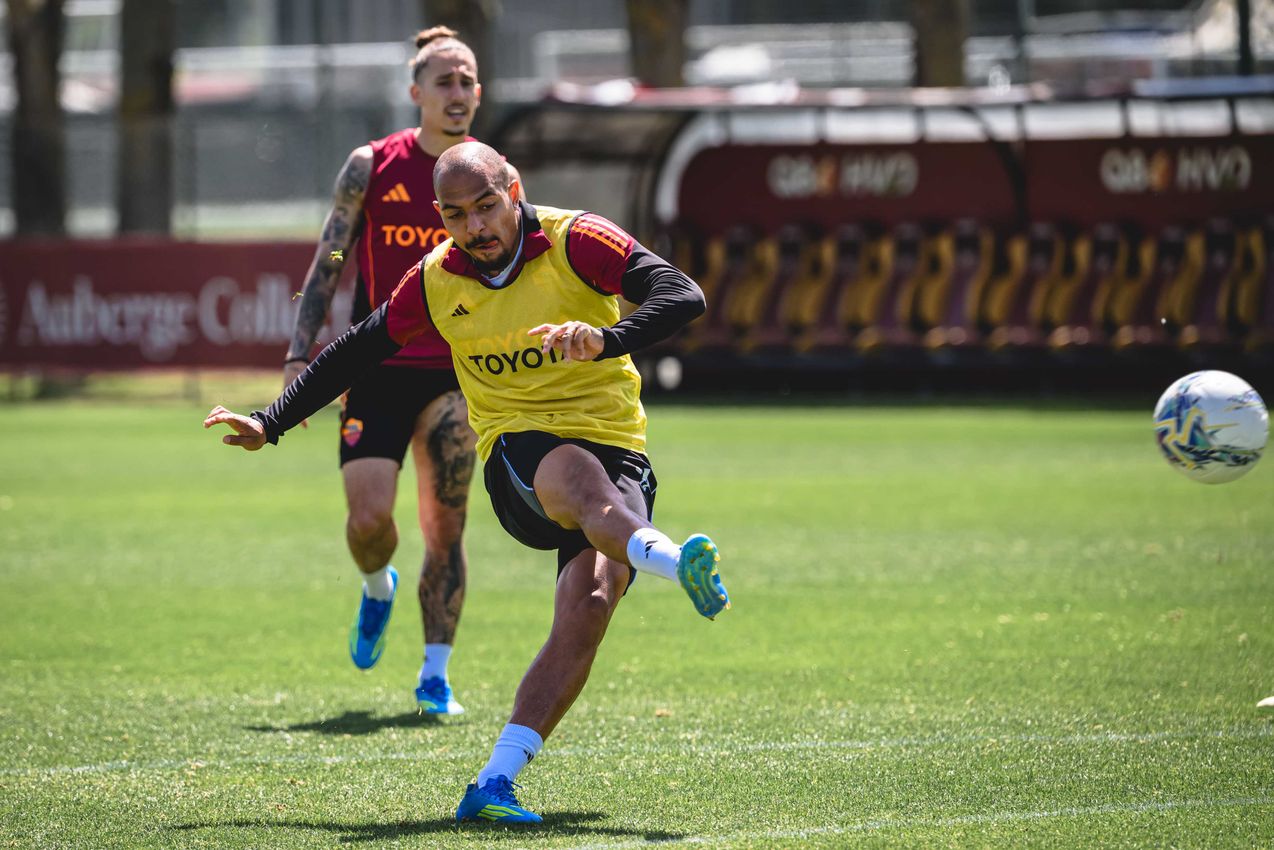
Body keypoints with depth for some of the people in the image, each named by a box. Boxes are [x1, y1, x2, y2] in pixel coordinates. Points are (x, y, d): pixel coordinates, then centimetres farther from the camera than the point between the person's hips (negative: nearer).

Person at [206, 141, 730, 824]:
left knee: (589, 608, -26)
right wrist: (270, 425, 19)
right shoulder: (437, 281, 6)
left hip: (616, 448, -1)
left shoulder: (574, 241, -6)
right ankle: (671, 559, -65)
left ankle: (495, 783, -29)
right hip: (518, 451, 1)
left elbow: (682, 296, -17)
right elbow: (356, 352, 20)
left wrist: (607, 339, -34)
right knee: (577, 476, -38)